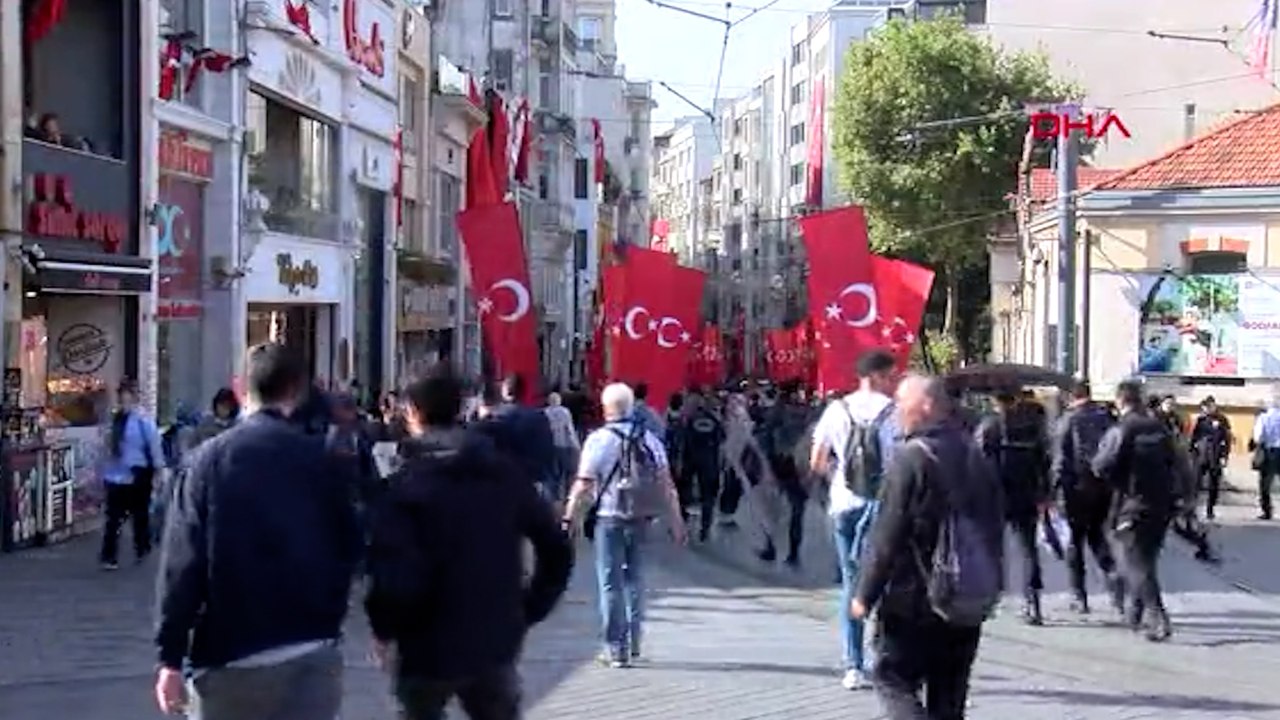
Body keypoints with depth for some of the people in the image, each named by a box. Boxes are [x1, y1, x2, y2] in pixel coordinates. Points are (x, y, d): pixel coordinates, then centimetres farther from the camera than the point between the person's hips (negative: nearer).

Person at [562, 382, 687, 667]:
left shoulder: (599, 439, -8)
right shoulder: (650, 439, 5)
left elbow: (584, 483, -12)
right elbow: (666, 484, 4)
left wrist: (569, 517, -7)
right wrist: (676, 521, 8)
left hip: (609, 518, -4)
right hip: (640, 518, 4)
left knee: (611, 583, 2)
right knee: (635, 580, 16)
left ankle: (616, 649, 2)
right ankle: (633, 645, 20)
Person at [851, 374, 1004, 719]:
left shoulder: (911, 457, -14)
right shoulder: (974, 455, 10)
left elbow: (887, 533, -16)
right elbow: (995, 526, 16)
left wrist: (865, 594, -9)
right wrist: (989, 588, 21)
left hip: (915, 601, -7)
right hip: (968, 605, 7)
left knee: (893, 677, 3)